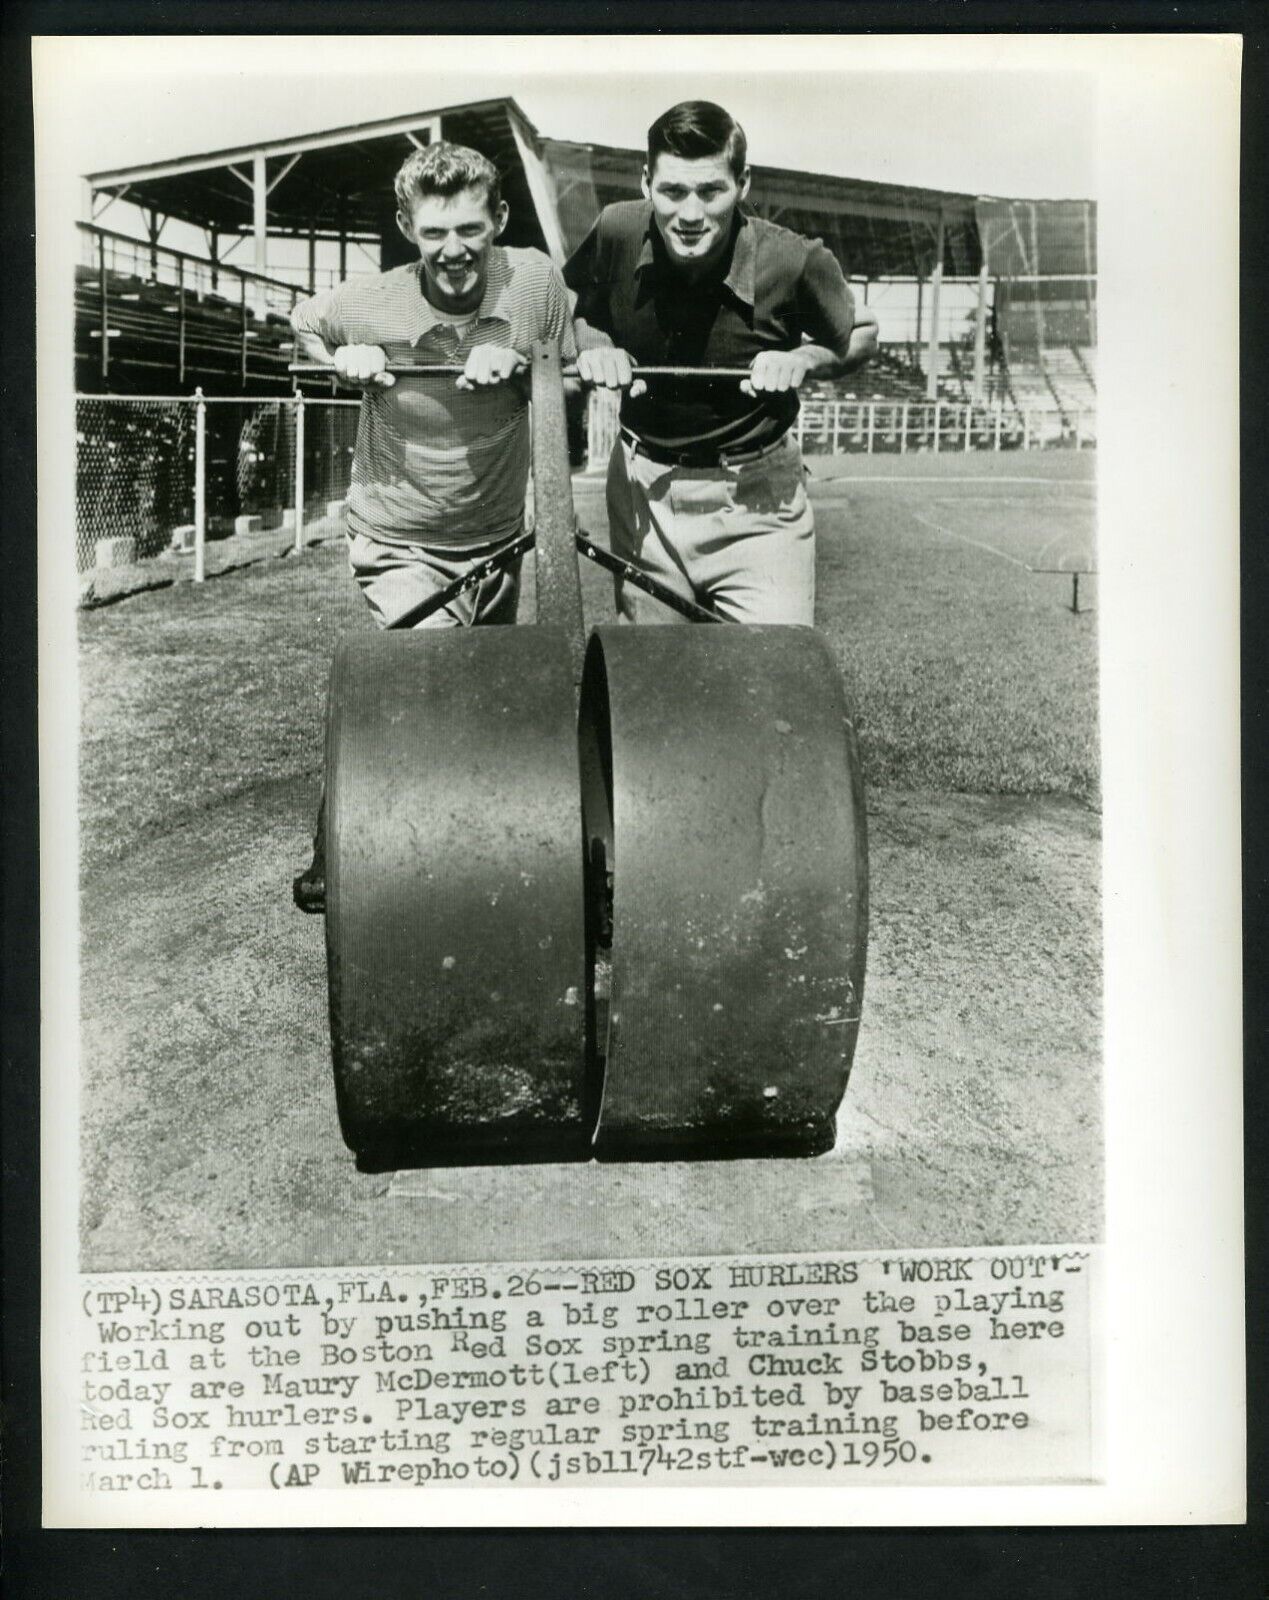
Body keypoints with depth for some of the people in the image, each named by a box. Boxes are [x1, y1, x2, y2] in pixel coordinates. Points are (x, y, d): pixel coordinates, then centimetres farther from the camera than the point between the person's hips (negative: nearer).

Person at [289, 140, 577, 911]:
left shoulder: (536, 280, -15)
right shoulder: (366, 305, -17)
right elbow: (298, 327, 5)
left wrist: (515, 361, -21)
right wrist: (344, 361, -15)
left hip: (498, 537, 4)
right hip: (401, 543, -4)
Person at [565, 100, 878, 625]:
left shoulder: (795, 262, -19)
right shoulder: (617, 232, -13)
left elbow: (862, 335, 2)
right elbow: (573, 309, 10)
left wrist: (803, 360, -17)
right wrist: (593, 347, -11)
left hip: (757, 499, -2)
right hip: (644, 488, 3)